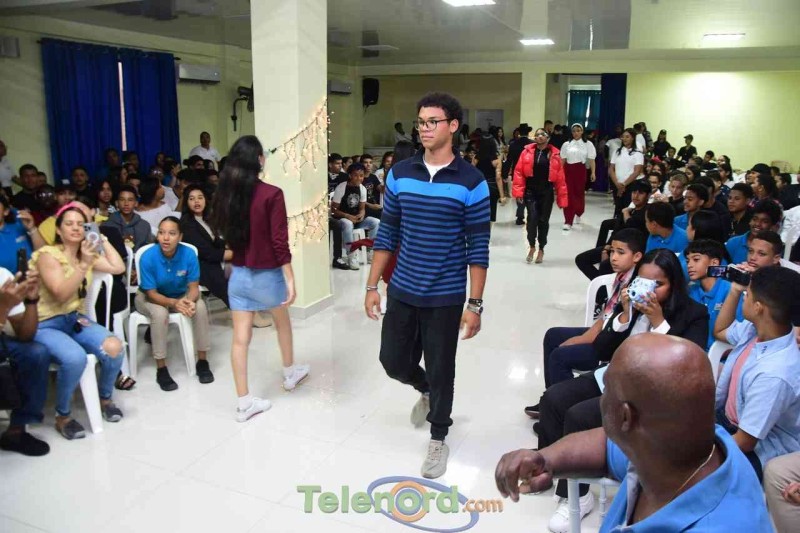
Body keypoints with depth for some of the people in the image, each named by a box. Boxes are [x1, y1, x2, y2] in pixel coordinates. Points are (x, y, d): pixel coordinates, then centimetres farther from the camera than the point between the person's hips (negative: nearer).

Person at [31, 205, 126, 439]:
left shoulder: (87, 253, 8)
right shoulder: (47, 255, -12)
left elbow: (118, 268, -1)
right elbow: (61, 294, -21)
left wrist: (102, 239, 1)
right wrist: (84, 265, -29)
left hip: (74, 318, 6)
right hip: (44, 324, -6)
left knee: (114, 347, -21)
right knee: (75, 357, -35)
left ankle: (105, 398, 7)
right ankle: (62, 417, -11)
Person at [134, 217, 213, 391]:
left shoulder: (189, 254, -23)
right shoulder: (148, 257, -28)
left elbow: (194, 287, -17)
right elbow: (152, 293, -23)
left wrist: (189, 301, -41)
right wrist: (174, 303, -41)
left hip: (180, 296, 2)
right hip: (149, 297, -2)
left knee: (200, 306, -27)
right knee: (160, 313, -35)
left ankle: (202, 361, -12)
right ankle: (161, 369, -20)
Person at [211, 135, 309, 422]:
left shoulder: (225, 193, -1)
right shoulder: (271, 194, -16)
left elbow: (223, 232, 7)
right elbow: (280, 242, -18)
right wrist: (290, 279, -14)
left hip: (238, 275, 4)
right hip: (267, 275, -4)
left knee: (240, 338, 6)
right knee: (283, 322, 23)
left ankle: (244, 403, 14)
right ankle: (290, 373, 42)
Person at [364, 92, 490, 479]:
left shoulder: (471, 182, -10)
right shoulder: (399, 174, 1)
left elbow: (478, 248, -8)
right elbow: (386, 234, 6)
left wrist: (475, 304, -11)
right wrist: (372, 286, 4)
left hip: (446, 297, -3)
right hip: (402, 290, 4)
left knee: (441, 370, 9)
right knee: (393, 361, 13)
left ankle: (438, 439, 33)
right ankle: (425, 391, 47)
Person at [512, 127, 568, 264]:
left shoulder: (554, 154, 1)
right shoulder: (527, 151, 0)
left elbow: (560, 177, 1)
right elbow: (519, 171, -2)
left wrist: (561, 197, -1)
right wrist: (519, 191, -9)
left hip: (546, 191, 1)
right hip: (530, 190, 0)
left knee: (543, 220, 6)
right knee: (532, 218, -13)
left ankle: (541, 249, 23)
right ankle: (532, 247, 7)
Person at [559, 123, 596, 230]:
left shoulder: (588, 144, 3)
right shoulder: (566, 144, 7)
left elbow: (591, 159, -2)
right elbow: (562, 160, 9)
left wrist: (593, 172, -11)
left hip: (580, 170, -1)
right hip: (568, 170, 1)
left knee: (579, 193, 10)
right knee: (568, 195, -5)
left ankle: (578, 214, 39)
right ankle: (568, 221, -4)